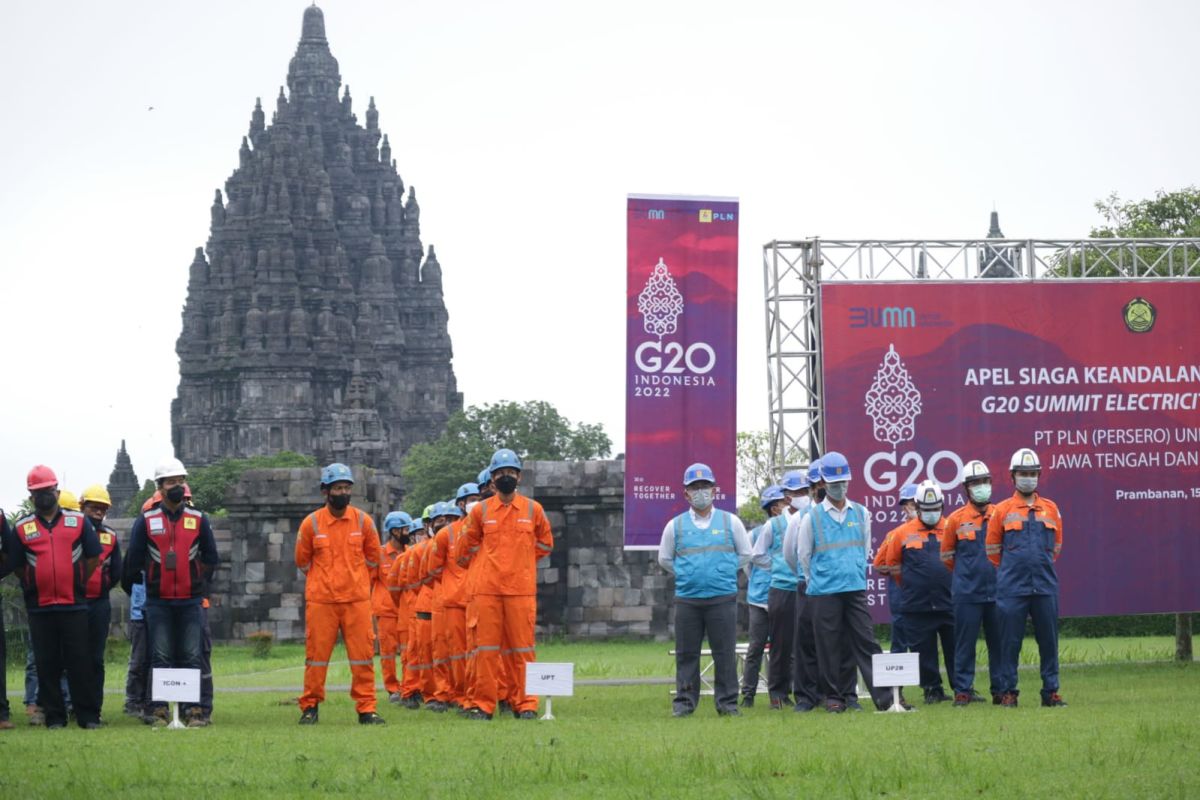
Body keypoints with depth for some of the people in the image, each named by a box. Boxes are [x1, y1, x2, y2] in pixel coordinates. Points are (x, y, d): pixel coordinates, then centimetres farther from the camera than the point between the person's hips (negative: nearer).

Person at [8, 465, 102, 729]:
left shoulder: (78, 522, 6)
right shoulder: (22, 528, 6)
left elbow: (93, 558, 10)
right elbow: (17, 566, 11)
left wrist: (75, 583, 9)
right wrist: (37, 587, 9)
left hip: (74, 605, -1)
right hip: (39, 608, 1)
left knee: (79, 662, -1)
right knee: (46, 664, 3)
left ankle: (89, 716, 2)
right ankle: (54, 716, 9)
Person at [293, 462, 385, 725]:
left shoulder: (363, 521, 1)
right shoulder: (311, 523, -3)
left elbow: (373, 558, 15)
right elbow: (302, 560, 11)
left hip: (357, 599, 1)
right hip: (320, 601, -1)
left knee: (363, 655, 0)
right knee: (316, 654, 3)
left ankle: (366, 708, 5)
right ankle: (310, 707, 13)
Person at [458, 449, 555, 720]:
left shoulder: (533, 509, 5)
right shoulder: (480, 511, 6)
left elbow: (545, 544, 17)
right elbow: (469, 546, 18)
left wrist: (521, 559, 11)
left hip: (522, 589, -1)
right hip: (487, 589, 1)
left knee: (522, 648, 1)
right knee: (487, 647, 1)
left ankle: (524, 703, 6)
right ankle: (483, 704, 4)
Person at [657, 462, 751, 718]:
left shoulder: (730, 522, 7)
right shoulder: (675, 526, 8)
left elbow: (745, 554, 15)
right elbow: (664, 559, 19)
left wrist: (723, 572, 9)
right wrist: (686, 574, 11)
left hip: (723, 598, -1)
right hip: (687, 599, 1)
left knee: (725, 653, -2)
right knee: (686, 653, 2)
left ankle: (727, 702, 4)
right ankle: (684, 702, 7)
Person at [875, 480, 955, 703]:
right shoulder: (902, 534, 5)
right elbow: (885, 563, 14)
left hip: (949, 602, 0)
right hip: (917, 607, 0)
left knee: (955, 649, 1)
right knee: (924, 651, 3)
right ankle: (932, 689, 12)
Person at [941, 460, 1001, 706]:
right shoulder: (956, 519, 1)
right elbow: (947, 556, 11)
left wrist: (998, 573, 7)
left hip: (996, 590, 2)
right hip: (967, 593, -1)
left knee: (999, 642, 4)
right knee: (965, 643, 0)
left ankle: (1000, 689, 10)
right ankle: (963, 690, 5)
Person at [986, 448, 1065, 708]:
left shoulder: (1051, 509, 10)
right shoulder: (1002, 510, 2)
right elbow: (992, 549, 9)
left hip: (1045, 586, 2)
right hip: (1011, 588, -2)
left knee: (1049, 640, 3)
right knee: (1010, 641, -1)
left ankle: (1051, 691, 10)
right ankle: (1008, 691, 6)